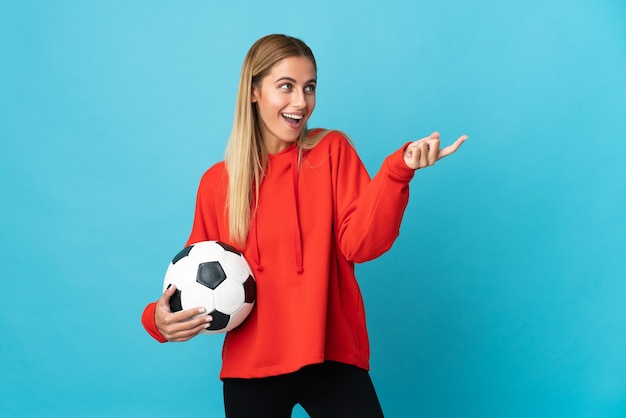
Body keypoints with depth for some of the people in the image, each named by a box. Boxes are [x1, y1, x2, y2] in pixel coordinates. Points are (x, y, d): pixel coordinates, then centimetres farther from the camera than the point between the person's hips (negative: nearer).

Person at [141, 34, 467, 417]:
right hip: (250, 366, 2)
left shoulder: (332, 151, 0)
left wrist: (398, 170, -26)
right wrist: (160, 318, -10)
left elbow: (360, 243, -13)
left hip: (330, 357, -1)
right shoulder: (217, 182, 2)